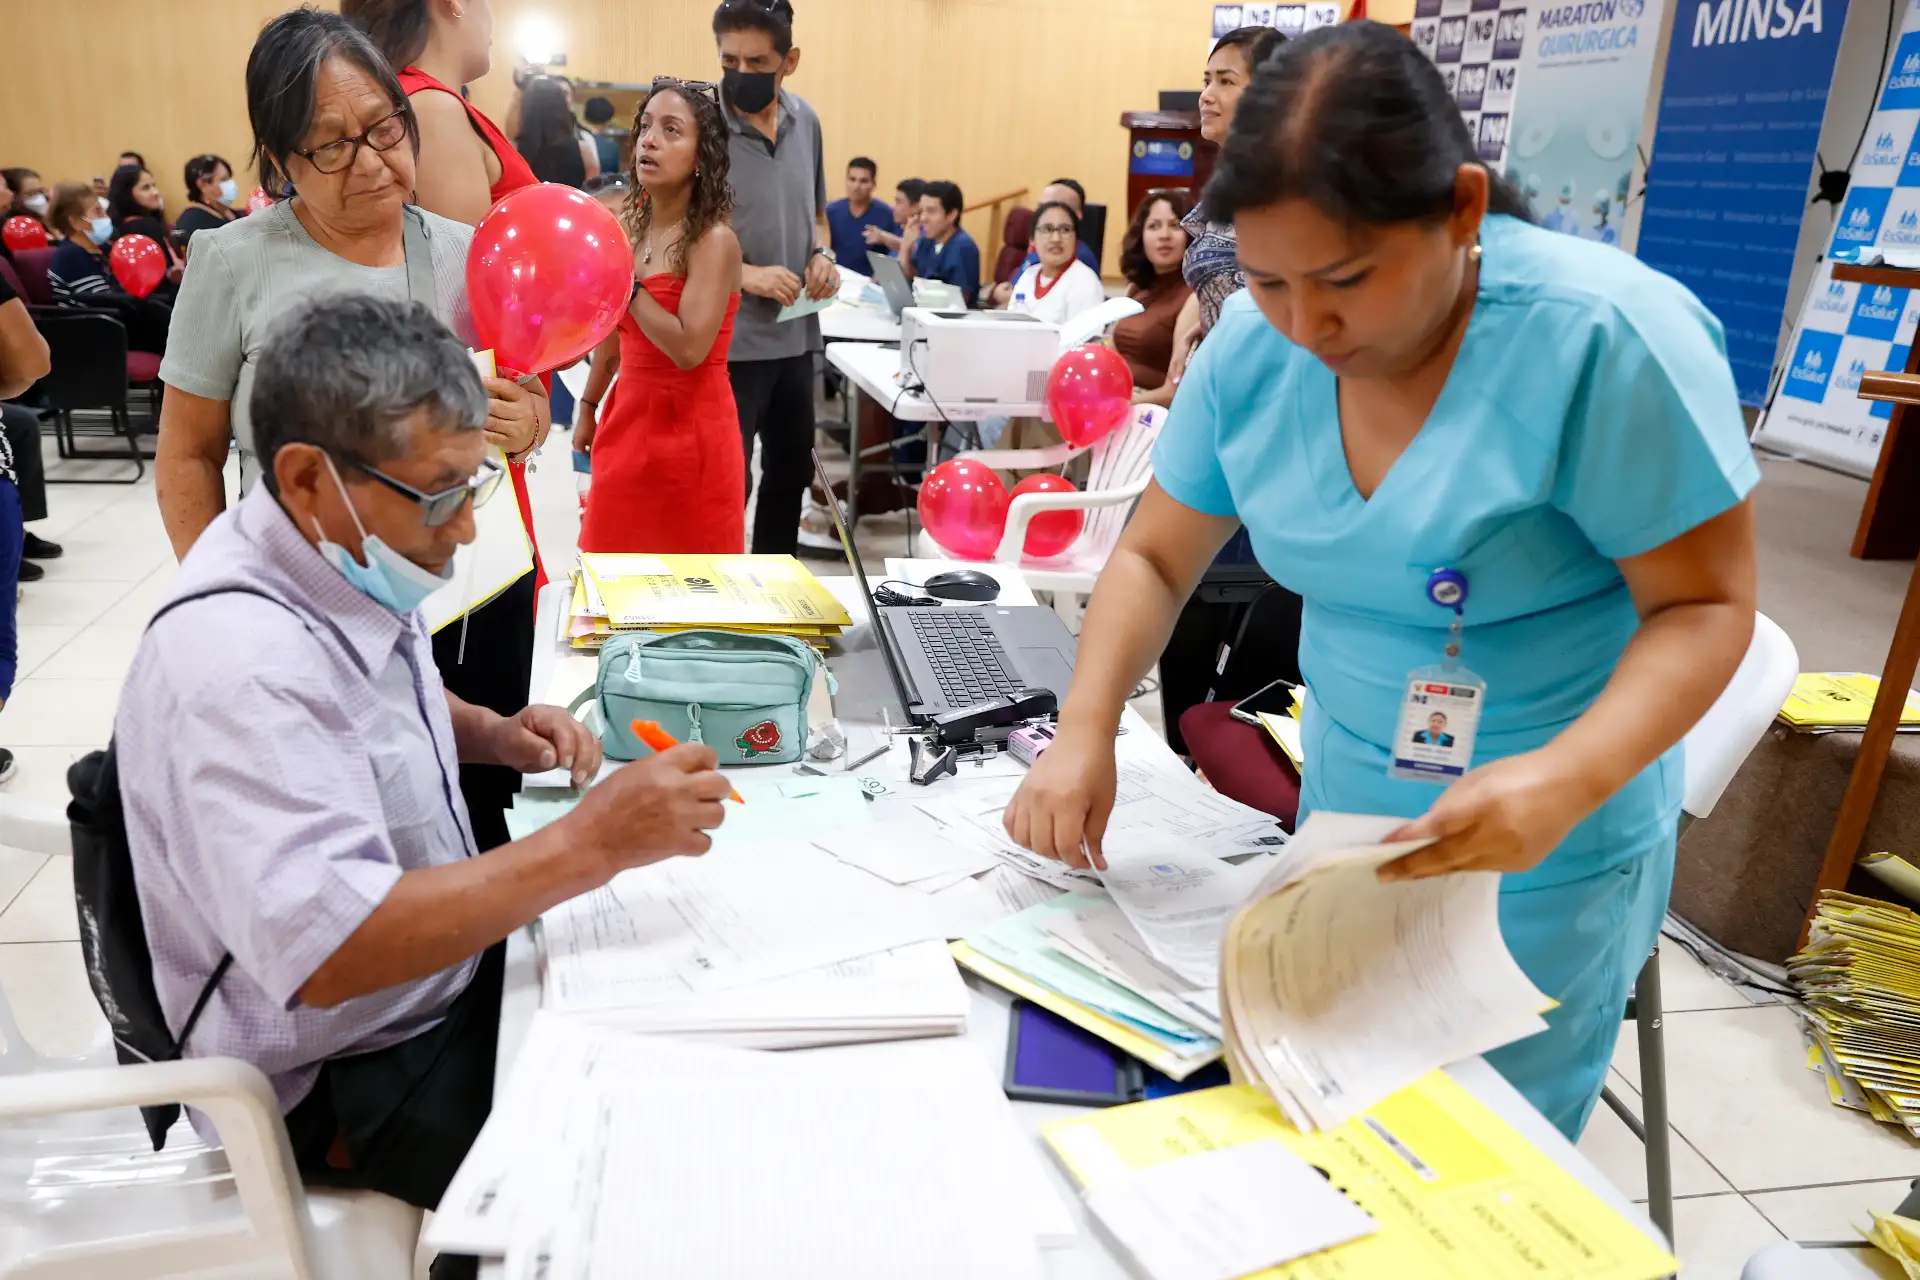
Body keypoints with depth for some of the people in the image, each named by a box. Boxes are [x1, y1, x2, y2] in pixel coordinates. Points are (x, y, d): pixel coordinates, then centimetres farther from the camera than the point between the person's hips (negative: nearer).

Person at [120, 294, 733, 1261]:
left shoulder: (342, 559, -3)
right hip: (341, 1079, -8)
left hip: (439, 962, 9)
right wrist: (590, 845, -35)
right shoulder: (240, 667, -31)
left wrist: (491, 734, 0)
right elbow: (329, 952, -37)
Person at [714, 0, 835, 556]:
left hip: (796, 336, 7)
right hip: (727, 340, -7)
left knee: (792, 468, 19)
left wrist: (822, 255, -3)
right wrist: (744, 274, -23)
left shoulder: (805, 120, 4)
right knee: (725, 482, -2)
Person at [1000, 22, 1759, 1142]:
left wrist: (1568, 778, -33)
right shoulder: (1255, 344, -8)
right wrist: (1085, 733, -15)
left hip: (1546, 856, -4)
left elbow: (1705, 605, -16)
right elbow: (1156, 557, 0)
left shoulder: (1604, 338, -23)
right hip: (1342, 819, 5)